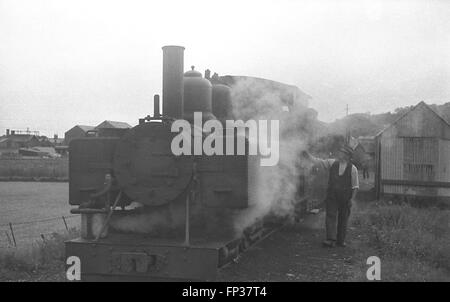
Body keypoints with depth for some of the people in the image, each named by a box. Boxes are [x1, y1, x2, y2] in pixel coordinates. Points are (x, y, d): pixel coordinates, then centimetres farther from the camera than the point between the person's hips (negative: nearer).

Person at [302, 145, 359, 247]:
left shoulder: (352, 168, -3)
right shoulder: (332, 163, 3)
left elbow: (355, 185, 1)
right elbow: (318, 161, 3)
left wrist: (352, 198, -4)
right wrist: (308, 155, -8)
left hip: (345, 197, -1)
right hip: (332, 196, 1)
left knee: (343, 219, 6)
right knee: (330, 216, -9)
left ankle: (340, 241, 17)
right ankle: (331, 239, -11)